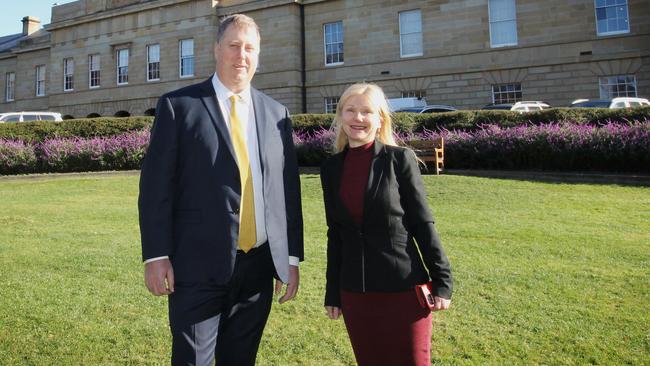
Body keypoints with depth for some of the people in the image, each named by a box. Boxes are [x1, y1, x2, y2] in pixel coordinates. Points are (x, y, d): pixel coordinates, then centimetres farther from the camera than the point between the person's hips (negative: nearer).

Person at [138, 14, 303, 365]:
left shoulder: (275, 112, 10)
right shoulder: (178, 105, -1)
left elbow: (288, 188, 10)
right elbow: (156, 185, -4)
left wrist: (292, 257, 7)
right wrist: (156, 256, -9)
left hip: (259, 267, 4)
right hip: (199, 267, -3)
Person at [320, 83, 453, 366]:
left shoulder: (400, 159, -7)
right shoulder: (331, 168, 4)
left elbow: (422, 224, -5)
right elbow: (335, 233, 9)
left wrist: (442, 281, -6)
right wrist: (332, 292, 11)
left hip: (403, 289, -3)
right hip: (354, 292, 4)